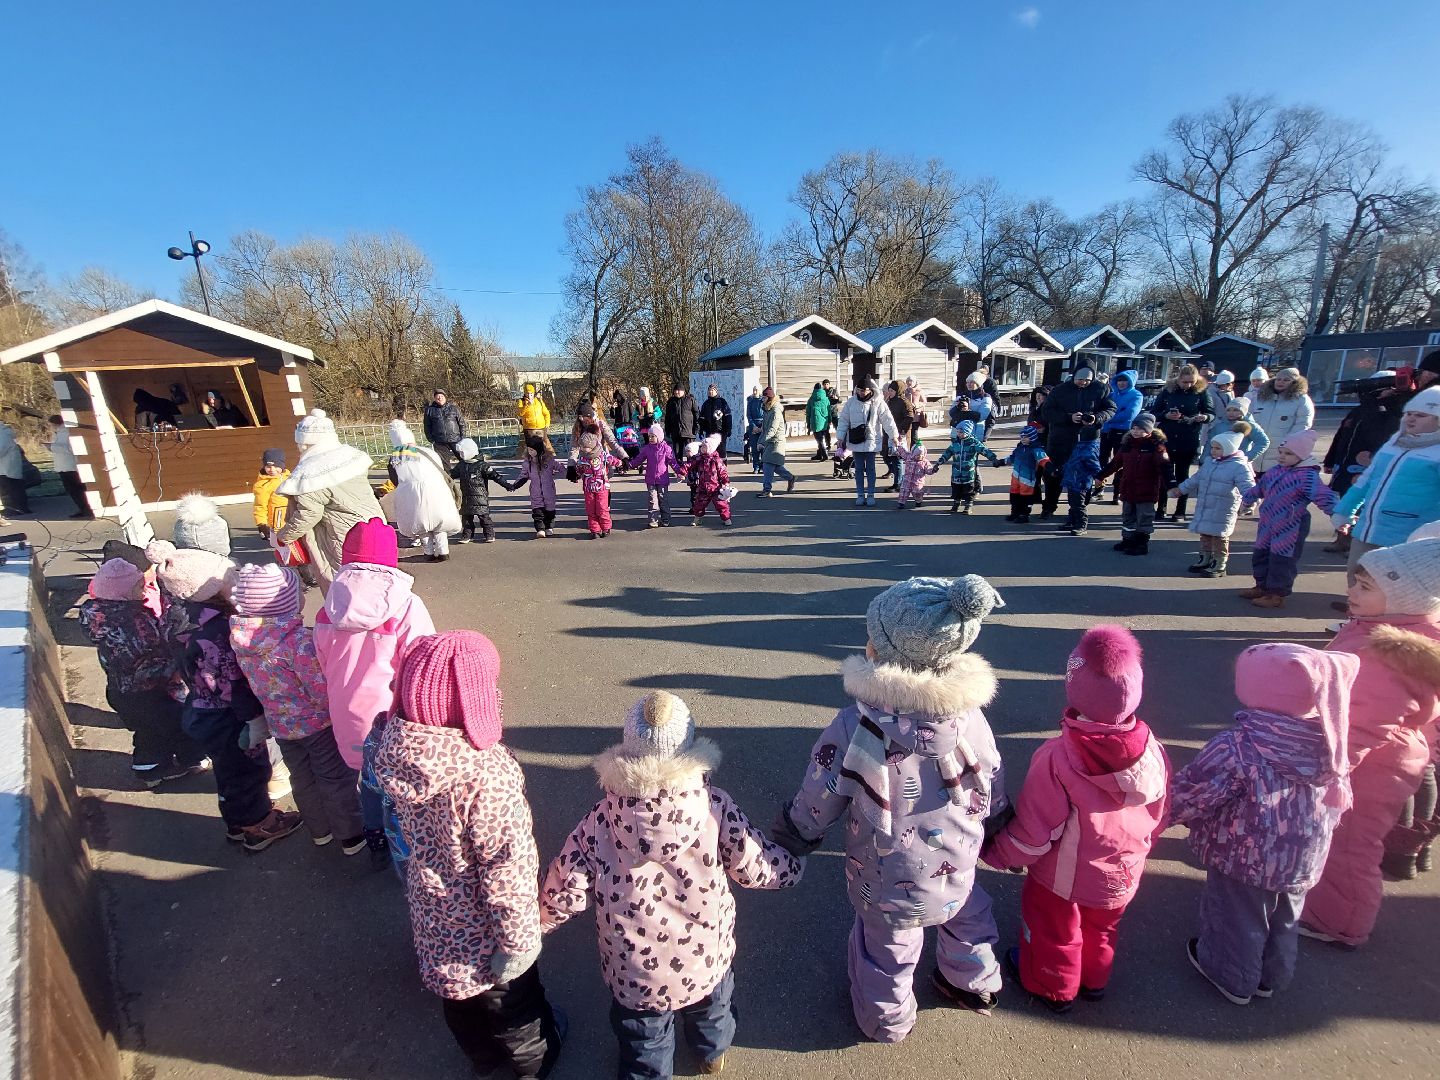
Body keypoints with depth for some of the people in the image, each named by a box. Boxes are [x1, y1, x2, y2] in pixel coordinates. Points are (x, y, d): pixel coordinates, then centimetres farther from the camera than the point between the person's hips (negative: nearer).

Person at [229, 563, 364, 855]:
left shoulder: (241, 636, -9)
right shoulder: (300, 639, -31)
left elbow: (254, 681, 5)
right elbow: (322, 691, -27)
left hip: (279, 723, 7)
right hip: (317, 722, -6)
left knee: (302, 779, 24)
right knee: (337, 779, 11)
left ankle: (319, 831, 42)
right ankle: (351, 837, 26)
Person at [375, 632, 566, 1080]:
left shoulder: (396, 745, -19)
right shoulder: (486, 775, -40)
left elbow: (410, 829, -2)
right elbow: (506, 868, -29)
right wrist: (519, 939, -14)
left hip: (432, 909, 6)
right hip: (480, 920, -5)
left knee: (460, 995, 32)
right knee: (510, 995, 26)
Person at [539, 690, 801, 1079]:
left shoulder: (600, 821, -27)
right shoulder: (717, 808, -26)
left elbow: (565, 893, -17)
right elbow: (756, 868, -15)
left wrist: (532, 922, 5)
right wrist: (794, 864, 6)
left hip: (635, 976, -1)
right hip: (708, 963, 2)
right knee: (712, 1015, 36)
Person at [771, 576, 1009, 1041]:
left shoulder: (855, 726, -33)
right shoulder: (971, 715, -19)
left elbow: (813, 809, -21)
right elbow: (993, 800, -4)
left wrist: (786, 844, -1)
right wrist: (990, 838, 18)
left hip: (885, 887, -3)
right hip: (957, 875, 3)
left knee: (886, 950, 26)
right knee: (969, 916, 35)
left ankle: (886, 1019, 55)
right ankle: (974, 984, 62)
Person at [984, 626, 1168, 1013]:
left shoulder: (1056, 760, -37)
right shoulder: (1152, 751, -22)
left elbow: (1033, 833, -26)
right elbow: (1159, 816, -3)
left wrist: (996, 854, -7)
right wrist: (1134, 848, 17)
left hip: (1062, 879, -4)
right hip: (1122, 877, 4)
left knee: (1054, 932, 25)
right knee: (1101, 929, 32)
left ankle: (1053, 988, 50)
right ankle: (1095, 980, 58)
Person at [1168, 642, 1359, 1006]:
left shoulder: (1235, 748, -34)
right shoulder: (1327, 741, -13)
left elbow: (1190, 797, -27)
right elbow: (1337, 802, 4)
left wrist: (1166, 803, -6)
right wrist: (1310, 837, 20)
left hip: (1245, 859, -6)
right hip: (1303, 860, 6)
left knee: (1236, 918, 19)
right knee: (1284, 920, 28)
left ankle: (1232, 978, 41)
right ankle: (1272, 976, 49)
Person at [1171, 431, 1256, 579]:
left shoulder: (1239, 466, -13)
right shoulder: (1209, 461, 10)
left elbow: (1248, 487, -21)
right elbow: (1196, 479, 24)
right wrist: (1181, 489, 30)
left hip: (1222, 511, -7)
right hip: (1204, 508, 7)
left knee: (1219, 538, 1)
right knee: (1205, 535, 16)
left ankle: (1219, 567, 12)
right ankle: (1205, 560, 29)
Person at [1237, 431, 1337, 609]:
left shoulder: (1308, 475, -18)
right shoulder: (1277, 470, 7)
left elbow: (1325, 497, -27)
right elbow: (1261, 486, 24)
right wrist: (1247, 499, 37)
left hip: (1290, 527, -9)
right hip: (1268, 523, 9)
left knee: (1282, 560, 0)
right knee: (1260, 555, 18)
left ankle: (1277, 594, 12)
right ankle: (1263, 587, 32)